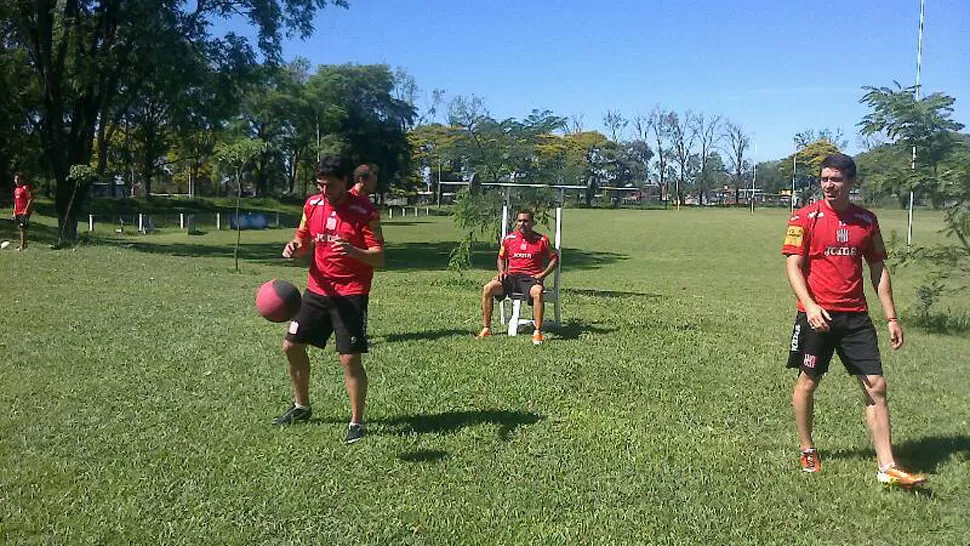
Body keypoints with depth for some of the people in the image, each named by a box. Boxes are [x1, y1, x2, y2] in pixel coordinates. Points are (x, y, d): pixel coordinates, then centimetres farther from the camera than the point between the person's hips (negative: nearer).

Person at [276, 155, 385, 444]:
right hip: (317, 289, 7)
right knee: (292, 346, 12)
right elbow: (304, 241, 17)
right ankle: (301, 406, 33)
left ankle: (357, 422, 6)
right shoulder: (312, 205, 4)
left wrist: (353, 251, -35)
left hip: (351, 294, -6)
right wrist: (294, 246, -6)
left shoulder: (364, 211, -14)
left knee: (350, 358, -12)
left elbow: (379, 258, -16)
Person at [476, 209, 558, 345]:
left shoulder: (541, 240, 2)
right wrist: (502, 271, 4)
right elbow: (501, 258, 24)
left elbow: (554, 258, 9)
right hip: (511, 277, 3)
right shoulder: (509, 239, 10)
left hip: (530, 278, -3)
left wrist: (543, 274, -4)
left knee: (537, 292, -39)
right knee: (487, 288, -21)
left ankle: (538, 332, -31)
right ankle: (486, 328, -12)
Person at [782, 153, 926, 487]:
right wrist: (810, 305, -22)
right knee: (808, 382, 7)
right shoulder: (805, 217, -4)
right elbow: (793, 266, -8)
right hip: (817, 315, -3)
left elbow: (878, 270, 13)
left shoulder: (866, 220, 8)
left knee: (876, 386, 1)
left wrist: (891, 317, 8)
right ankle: (807, 450, 27)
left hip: (855, 315, 4)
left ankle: (887, 467, 7)